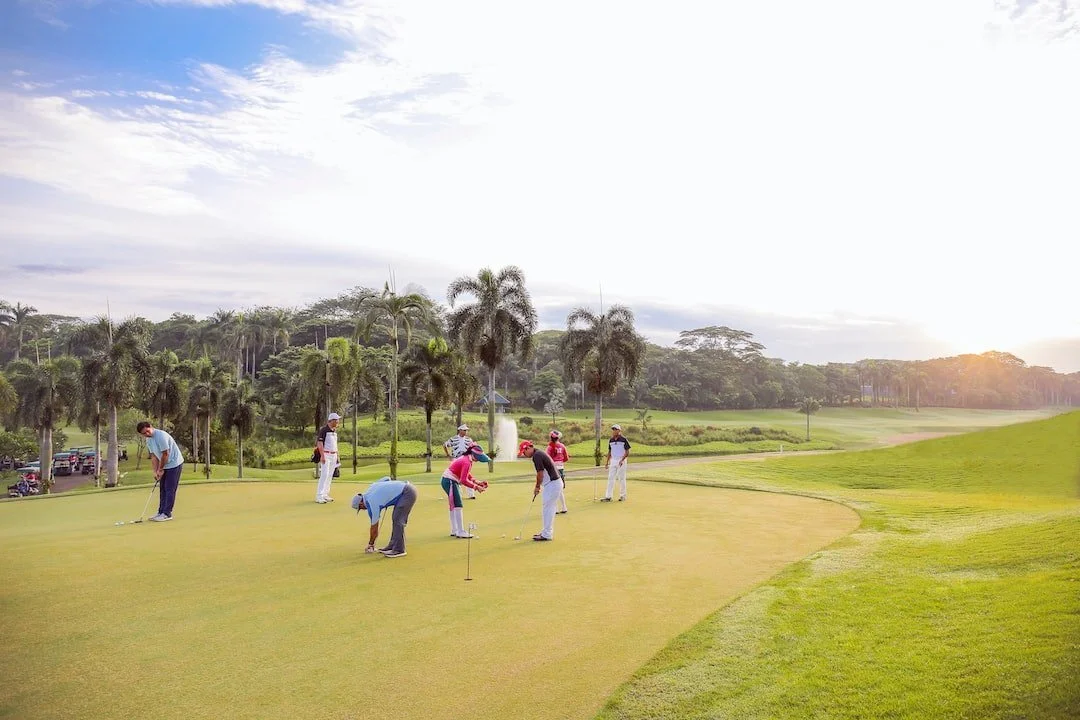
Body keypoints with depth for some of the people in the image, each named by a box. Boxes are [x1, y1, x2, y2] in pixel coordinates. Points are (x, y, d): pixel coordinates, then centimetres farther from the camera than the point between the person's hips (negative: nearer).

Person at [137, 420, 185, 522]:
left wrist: (160, 470, -11)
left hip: (174, 464, -9)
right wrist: (155, 471, -3)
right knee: (162, 489, 10)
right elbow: (153, 456, 6)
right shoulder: (148, 440, 4)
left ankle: (167, 514, -4)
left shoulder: (161, 435, -23)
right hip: (165, 465, 9)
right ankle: (161, 512, 16)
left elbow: (165, 454, -21)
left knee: (170, 489, -7)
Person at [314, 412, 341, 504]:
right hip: (326, 455, -8)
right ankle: (319, 496, -12)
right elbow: (320, 443, -16)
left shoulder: (335, 430, 13)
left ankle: (325, 495, 14)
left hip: (333, 455, 8)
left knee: (330, 476, 8)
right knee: (324, 475, -13)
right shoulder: (323, 429, -12)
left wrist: (337, 456, 17)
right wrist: (322, 456, -22)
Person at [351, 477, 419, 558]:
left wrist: (370, 544, 14)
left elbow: (374, 528, 0)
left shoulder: (372, 504, -10)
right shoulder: (371, 488, 10)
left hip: (407, 493, -10)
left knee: (398, 521, -10)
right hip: (406, 487, 10)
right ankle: (392, 546, 17)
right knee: (396, 520, 12)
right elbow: (387, 478, 21)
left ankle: (399, 550, -7)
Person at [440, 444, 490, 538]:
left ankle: (454, 531, 24)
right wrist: (476, 487, -19)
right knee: (458, 506, -8)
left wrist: (478, 482, 4)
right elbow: (464, 480, -25)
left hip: (448, 481, 11)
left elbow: (468, 475, 14)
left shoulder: (467, 459, 7)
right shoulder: (467, 462, -22)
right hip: (450, 481, -11)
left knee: (453, 506, 16)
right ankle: (461, 532, -6)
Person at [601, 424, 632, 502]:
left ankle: (623, 495, 14)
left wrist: (622, 460, -22)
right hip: (613, 461, 5)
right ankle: (608, 497, 0)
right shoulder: (611, 440, 9)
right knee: (610, 478, 1)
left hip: (621, 461, -5)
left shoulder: (624, 440, -9)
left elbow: (627, 452, -10)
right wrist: (607, 462, 11)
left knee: (621, 478, 1)